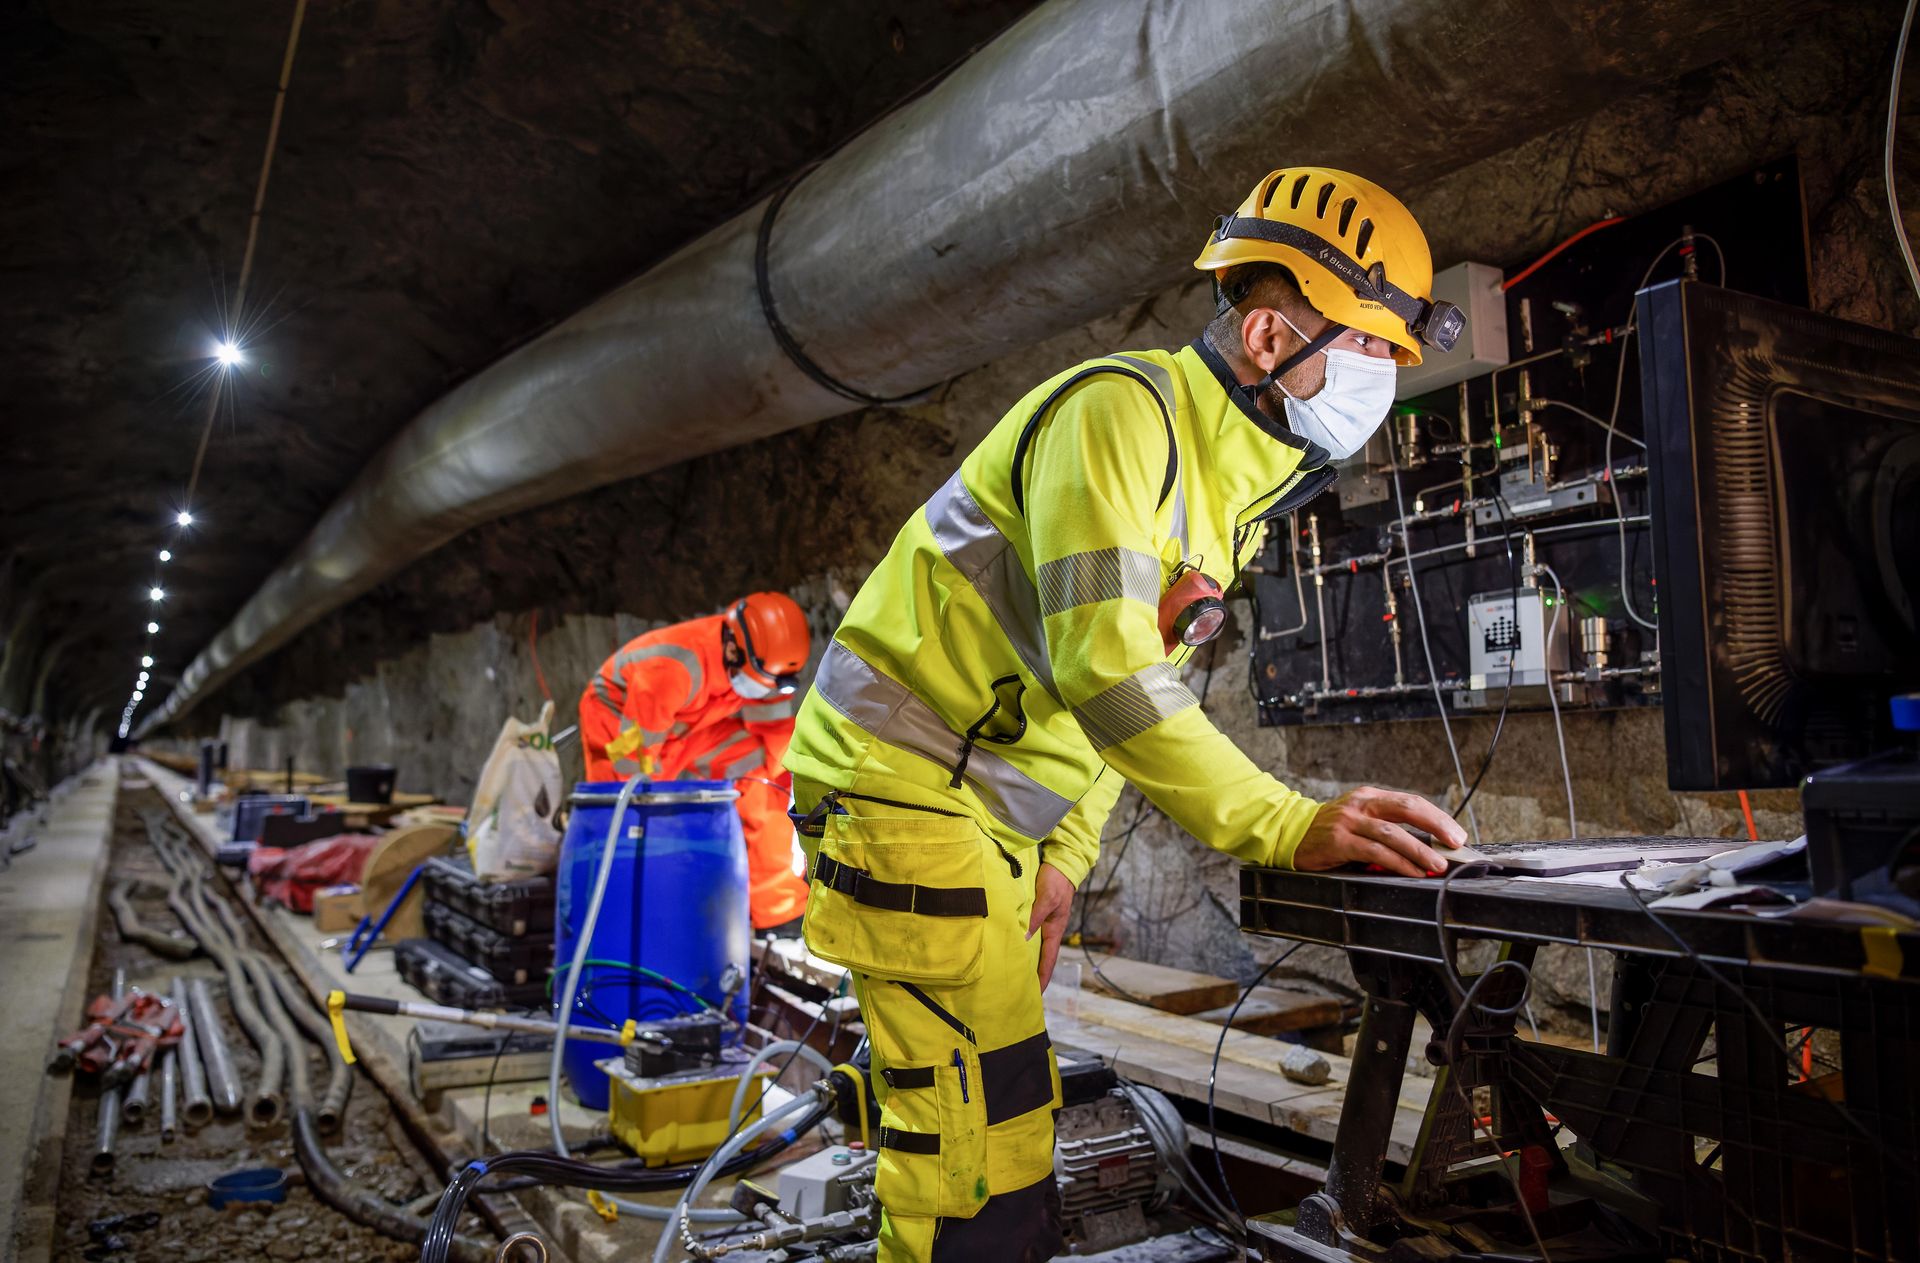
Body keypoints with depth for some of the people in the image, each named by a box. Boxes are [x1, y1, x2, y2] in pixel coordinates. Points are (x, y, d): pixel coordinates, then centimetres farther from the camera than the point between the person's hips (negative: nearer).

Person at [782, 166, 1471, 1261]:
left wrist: (1066, 857, 5)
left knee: (1006, 1121, 16)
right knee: (979, 1164, -7)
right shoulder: (1122, 408, -17)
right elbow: (1103, 670, -28)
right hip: (903, 776, -10)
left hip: (988, 809, 10)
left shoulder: (1232, 482, 14)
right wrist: (1290, 826, -32)